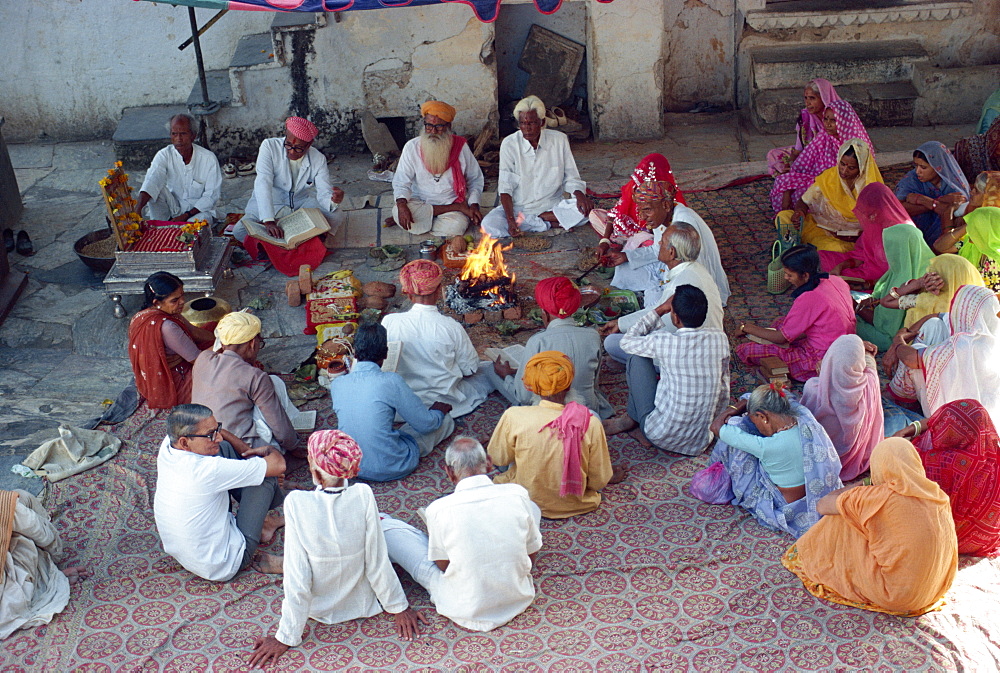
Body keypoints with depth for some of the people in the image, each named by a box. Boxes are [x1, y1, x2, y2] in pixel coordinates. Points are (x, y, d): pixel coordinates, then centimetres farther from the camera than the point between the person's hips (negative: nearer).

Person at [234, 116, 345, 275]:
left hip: (302, 202, 1)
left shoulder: (318, 159, -13)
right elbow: (263, 183, -32)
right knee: (239, 231, -26)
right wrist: (268, 220, -46)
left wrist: (333, 200, -46)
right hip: (270, 204, -1)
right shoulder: (269, 146, -22)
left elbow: (323, 193, -18)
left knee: (336, 216, -25)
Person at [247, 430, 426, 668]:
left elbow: (297, 579, -22)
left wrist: (286, 637, -11)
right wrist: (399, 608, 0)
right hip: (361, 604, 0)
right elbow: (378, 564, -16)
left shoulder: (297, 503, -27)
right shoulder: (363, 495, -25)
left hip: (318, 609, 0)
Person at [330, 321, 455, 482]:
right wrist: (439, 410, 12)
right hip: (391, 469, -6)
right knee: (446, 421, 12)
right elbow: (426, 424, -11)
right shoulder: (390, 380, -20)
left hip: (353, 467, 6)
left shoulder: (336, 384, -6)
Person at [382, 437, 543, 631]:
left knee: (386, 526, 5)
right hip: (519, 600, 3)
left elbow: (443, 566, -5)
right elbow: (531, 555, -1)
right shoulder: (518, 494, -14)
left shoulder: (438, 510, -20)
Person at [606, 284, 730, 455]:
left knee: (637, 358, 8)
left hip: (662, 437, -5)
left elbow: (626, 342, 2)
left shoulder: (665, 342, -19)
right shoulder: (719, 338, -6)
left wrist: (659, 311, 2)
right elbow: (724, 385, 7)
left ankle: (632, 419, 23)